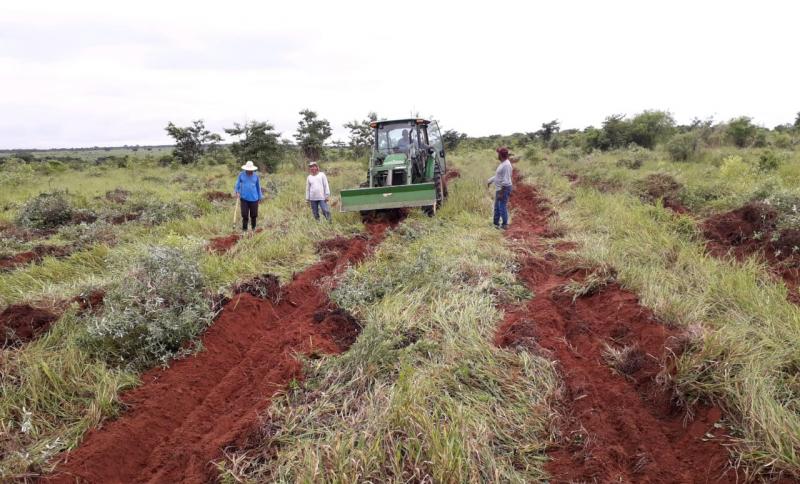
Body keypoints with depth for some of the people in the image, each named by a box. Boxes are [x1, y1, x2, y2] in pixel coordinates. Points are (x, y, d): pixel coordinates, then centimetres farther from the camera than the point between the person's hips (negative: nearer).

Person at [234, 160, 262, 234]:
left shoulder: (256, 176, 3)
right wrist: (237, 192, -13)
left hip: (254, 199, 1)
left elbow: (258, 187, 12)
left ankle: (253, 228, 28)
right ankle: (244, 230, 8)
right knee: (245, 215, -3)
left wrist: (260, 198, 14)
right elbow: (237, 185, 6)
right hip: (244, 199, -1)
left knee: (253, 215, 7)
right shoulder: (241, 175, 1)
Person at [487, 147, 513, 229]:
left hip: (504, 189, -10)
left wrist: (501, 192, -24)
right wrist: (490, 181, 31)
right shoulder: (502, 163, 11)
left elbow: (505, 180, -24)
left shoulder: (506, 165, -20)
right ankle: (496, 224, 25)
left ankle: (505, 225, 8)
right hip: (499, 189, 10)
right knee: (497, 207, 16)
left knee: (502, 207, -2)